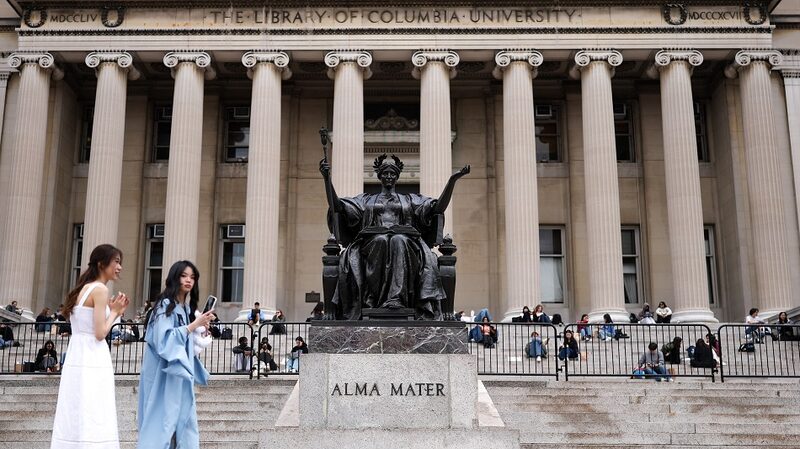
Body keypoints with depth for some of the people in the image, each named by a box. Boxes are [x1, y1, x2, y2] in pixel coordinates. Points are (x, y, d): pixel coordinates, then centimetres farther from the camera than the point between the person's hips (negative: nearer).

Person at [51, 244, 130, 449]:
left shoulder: (84, 288, 17)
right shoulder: (100, 289, -11)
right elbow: (100, 333, -15)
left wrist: (115, 312, 16)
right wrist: (114, 311, -1)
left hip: (77, 359, 9)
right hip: (91, 362, -9)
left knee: (75, 421, 10)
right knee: (90, 423, -7)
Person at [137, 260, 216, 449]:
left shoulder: (187, 308, 13)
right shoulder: (165, 305, -11)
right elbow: (165, 339, -21)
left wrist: (201, 328, 6)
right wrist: (195, 324, -20)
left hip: (181, 371, 8)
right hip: (165, 373, -8)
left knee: (185, 421, 7)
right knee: (163, 421, -7)